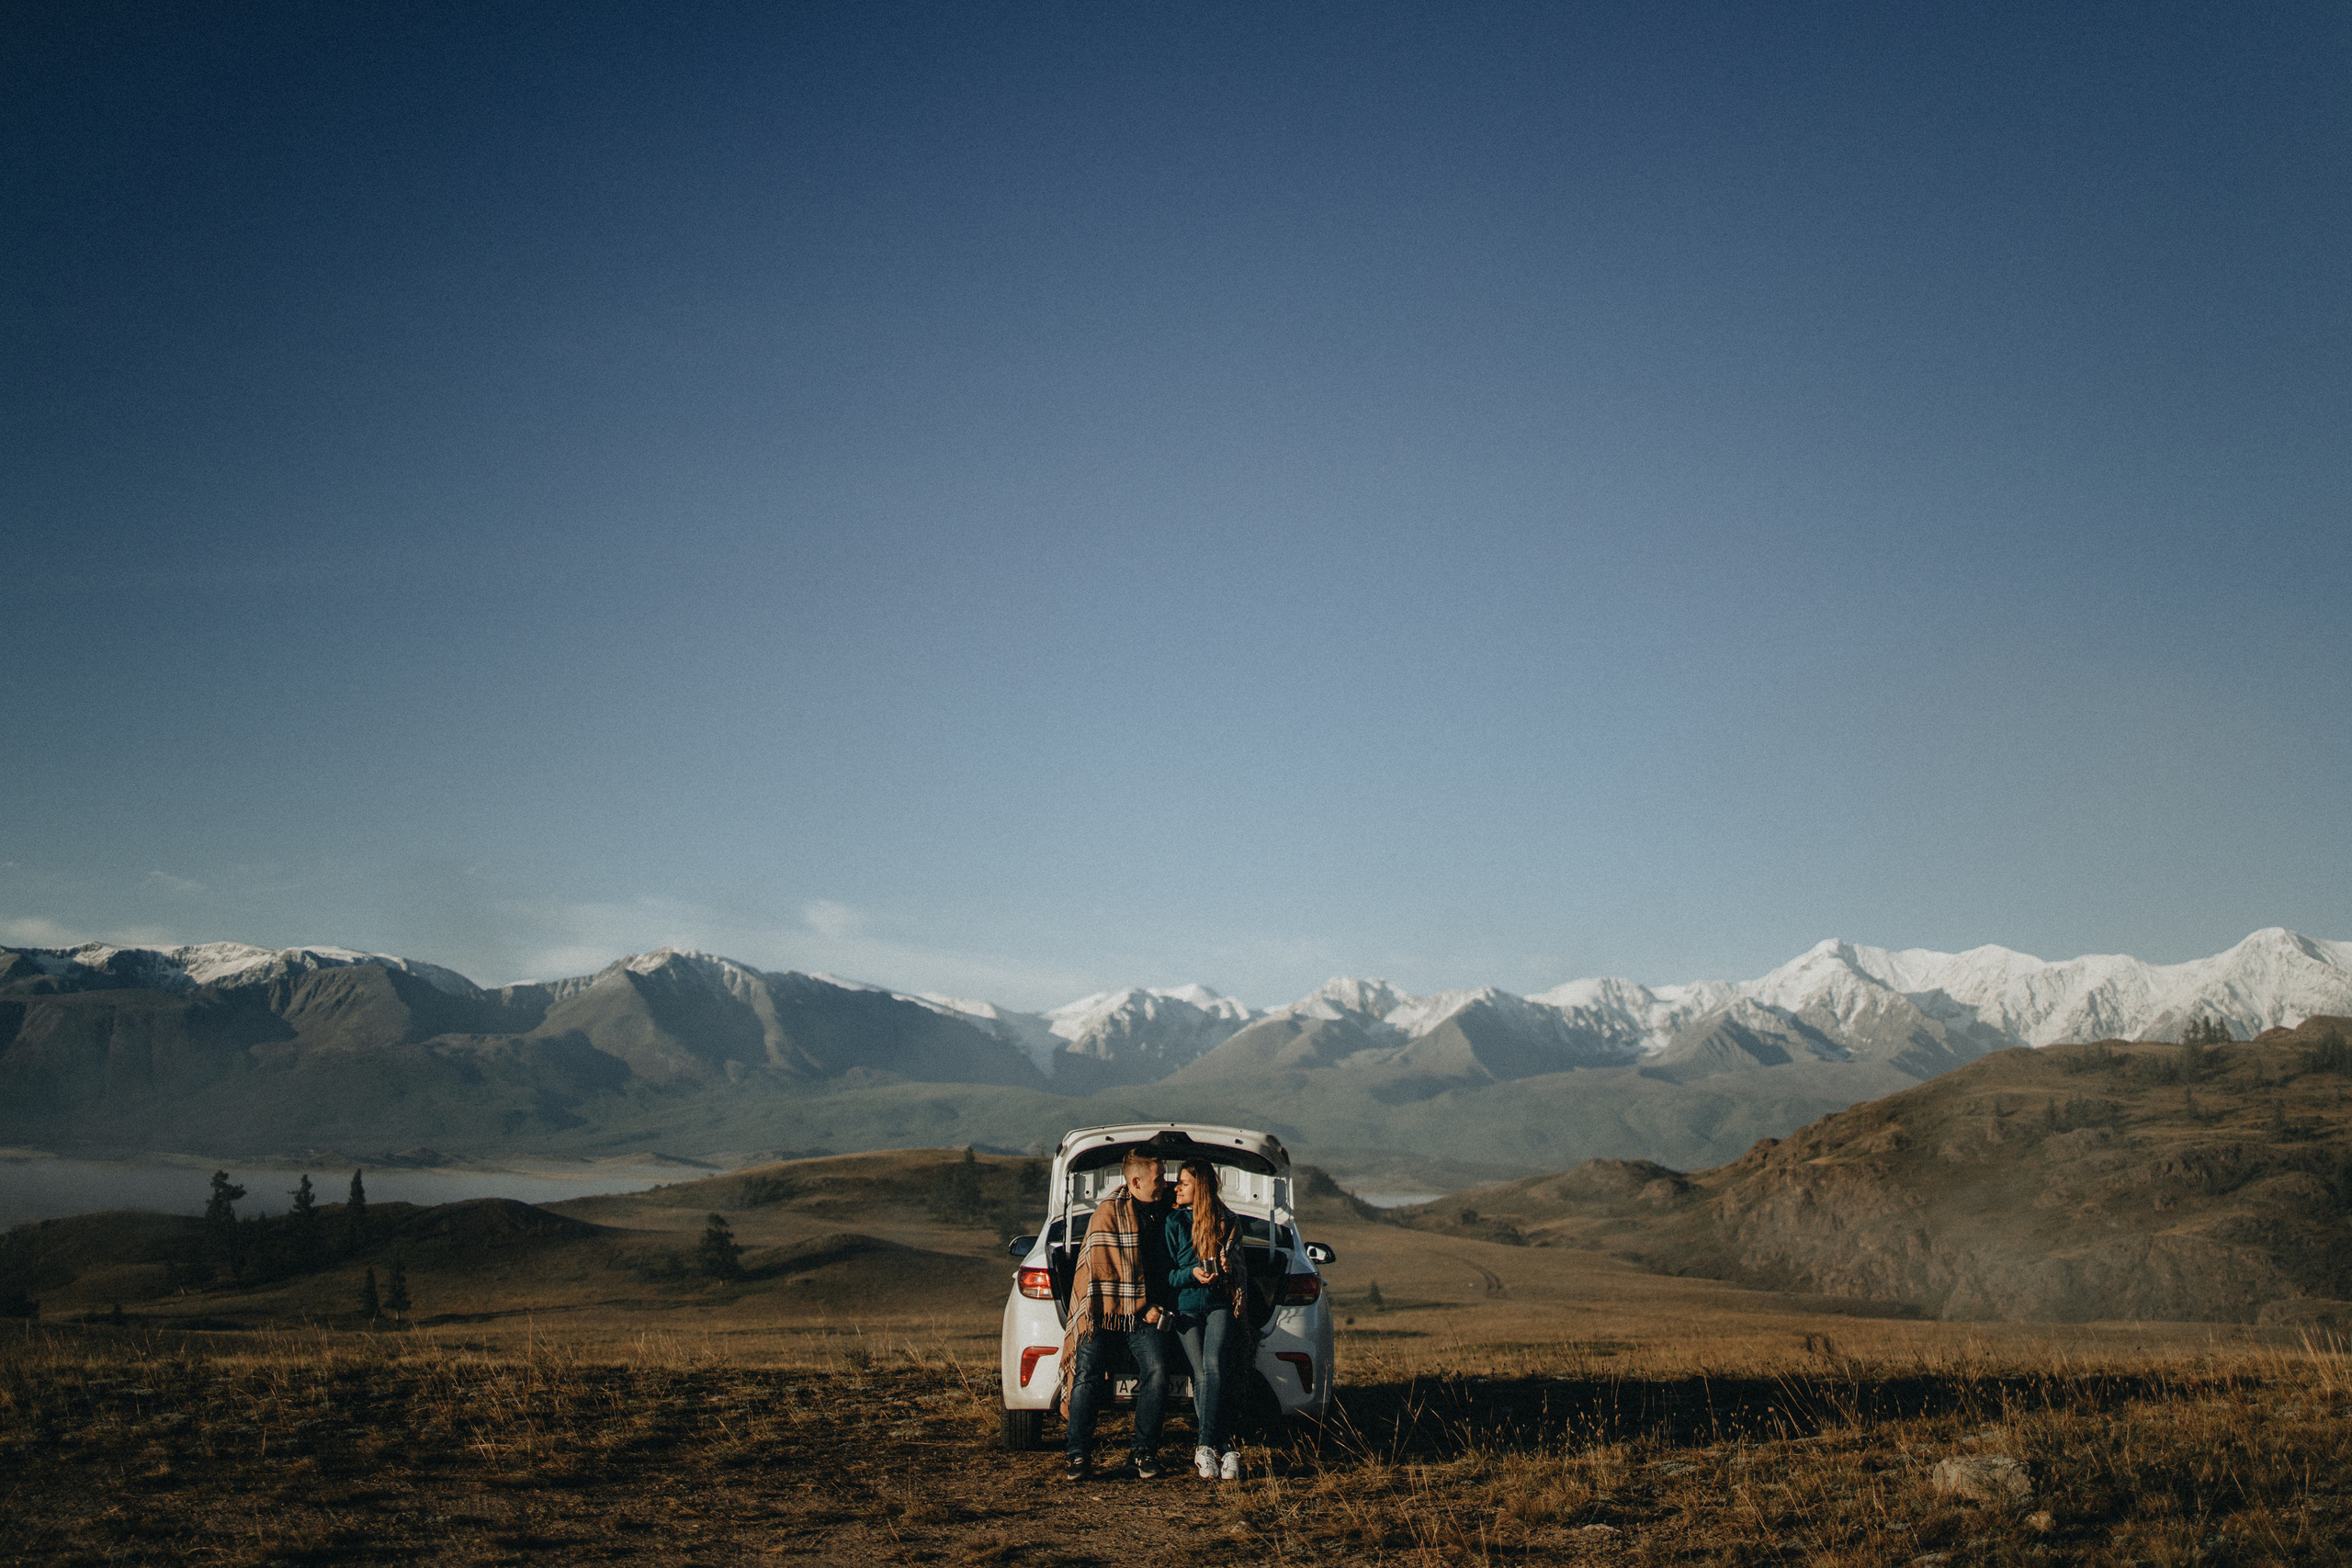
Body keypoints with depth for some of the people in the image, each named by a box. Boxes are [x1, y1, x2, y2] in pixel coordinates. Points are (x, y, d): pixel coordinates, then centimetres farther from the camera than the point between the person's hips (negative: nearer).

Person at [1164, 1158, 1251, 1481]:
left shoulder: (1227, 1222, 10)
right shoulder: (1174, 1222, 6)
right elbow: (1166, 1273, 5)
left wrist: (1228, 1269, -3)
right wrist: (1191, 1274, -14)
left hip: (1220, 1305, 0)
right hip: (1186, 1307, 0)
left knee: (1214, 1366, -23)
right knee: (1202, 1375, -14)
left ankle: (1206, 1447, -21)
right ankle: (1227, 1449, -9)